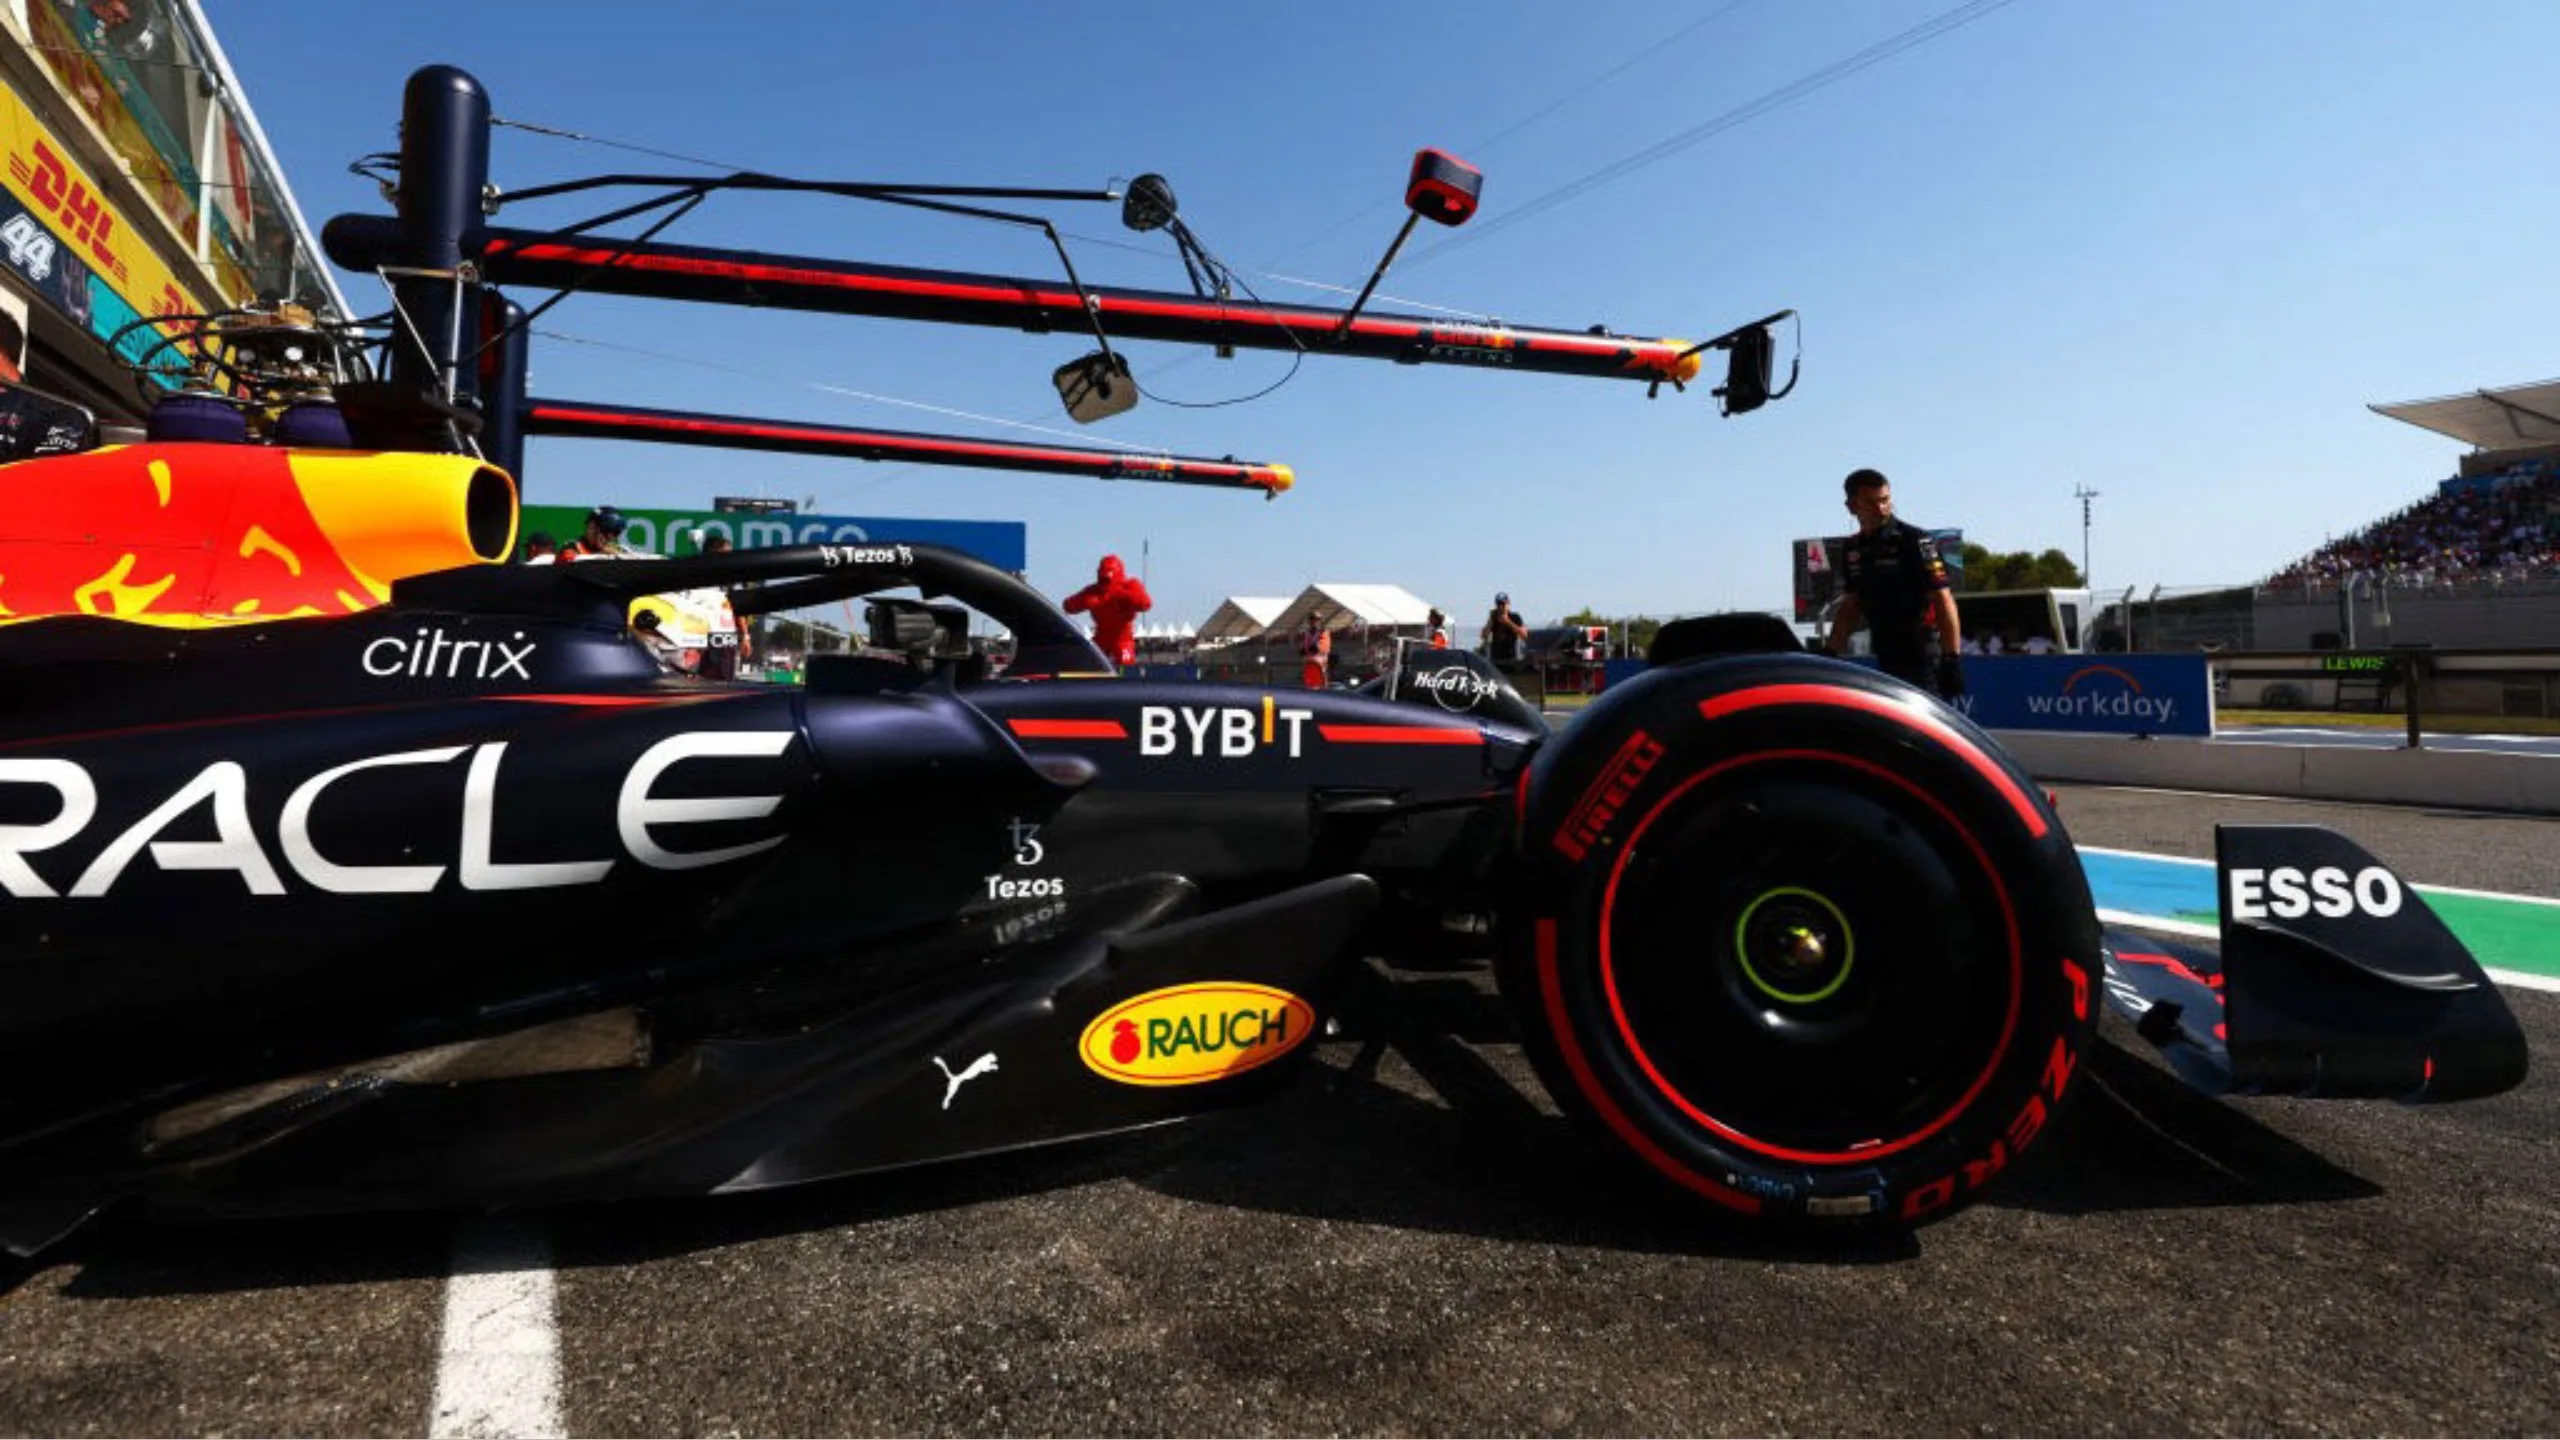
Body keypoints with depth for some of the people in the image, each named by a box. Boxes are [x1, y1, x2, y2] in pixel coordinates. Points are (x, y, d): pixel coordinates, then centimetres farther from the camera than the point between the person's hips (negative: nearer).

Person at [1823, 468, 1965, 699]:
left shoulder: (1914, 541, -9)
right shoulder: (1852, 550, 10)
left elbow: (1943, 600, -13)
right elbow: (1851, 606, 18)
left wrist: (1952, 660, -19)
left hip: (1925, 657, -7)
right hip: (1886, 660, 7)